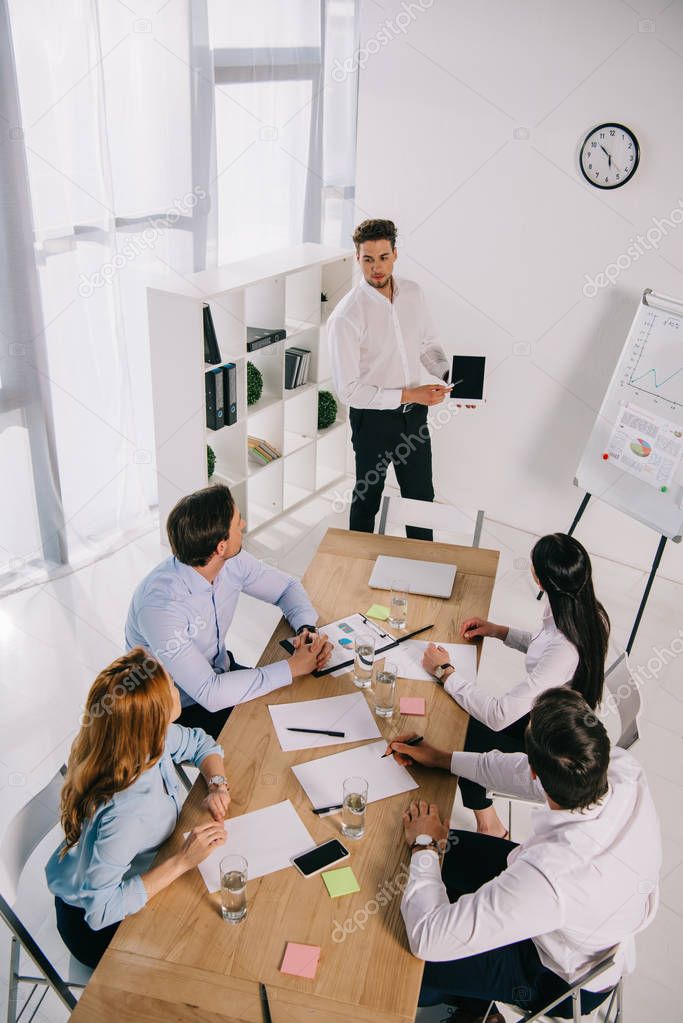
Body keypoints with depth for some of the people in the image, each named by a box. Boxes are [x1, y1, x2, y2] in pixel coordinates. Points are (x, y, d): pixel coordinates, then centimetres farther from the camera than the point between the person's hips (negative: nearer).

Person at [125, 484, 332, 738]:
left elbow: (287, 587, 5)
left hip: (219, 673, 7)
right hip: (179, 711, -6)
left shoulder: (233, 562, -13)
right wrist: (292, 667, -29)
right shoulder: (161, 605, -34)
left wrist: (307, 629, -16)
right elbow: (210, 694, -34)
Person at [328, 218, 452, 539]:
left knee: (421, 495, 20)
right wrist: (408, 395, -23)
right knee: (367, 498, 15)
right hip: (373, 419, -5)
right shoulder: (346, 316, -23)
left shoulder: (412, 292, -4)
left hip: (414, 413, 5)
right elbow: (348, 390, -23)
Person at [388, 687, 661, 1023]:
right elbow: (528, 772, -6)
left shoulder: (549, 875, -47)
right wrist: (443, 759, 1)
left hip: (564, 979, -6)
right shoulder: (622, 767, -28)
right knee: (448, 847, 15)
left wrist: (423, 845, -18)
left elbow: (428, 939, -35)